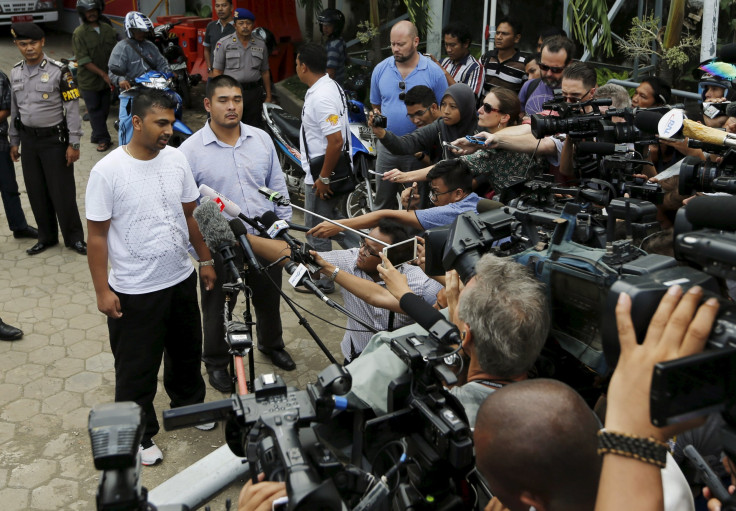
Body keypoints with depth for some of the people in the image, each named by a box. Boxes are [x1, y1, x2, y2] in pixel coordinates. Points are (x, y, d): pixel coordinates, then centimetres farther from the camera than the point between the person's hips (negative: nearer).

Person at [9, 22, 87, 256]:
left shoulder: (59, 71, -11)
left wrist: (73, 144, -13)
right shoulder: (15, 73, 6)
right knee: (36, 192, 11)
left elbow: (72, 109, -10)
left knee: (62, 192, 0)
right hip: (28, 140, 5)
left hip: (54, 139, -5)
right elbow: (14, 109, 14)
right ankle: (47, 236, 25)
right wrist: (14, 141, 14)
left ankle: (74, 238, 13)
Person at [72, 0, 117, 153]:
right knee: (94, 110, 3)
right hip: (89, 80, -5)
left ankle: (96, 135, 31)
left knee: (104, 109, 14)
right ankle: (103, 139, 10)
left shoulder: (107, 29, 4)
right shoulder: (79, 33, -11)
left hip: (107, 79, 5)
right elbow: (84, 60, -16)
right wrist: (103, 74, -22)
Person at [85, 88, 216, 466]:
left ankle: (189, 403, 49)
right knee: (137, 368, 10)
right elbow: (97, 236, -13)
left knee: (186, 351, 24)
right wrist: (102, 290, -13)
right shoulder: (107, 171, -18)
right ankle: (139, 434, 30)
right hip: (134, 291, -5)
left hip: (181, 280, 5)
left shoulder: (177, 160, -3)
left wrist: (205, 259, 11)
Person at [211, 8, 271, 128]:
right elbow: (217, 71, 0)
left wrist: (268, 96, 12)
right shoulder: (224, 43, 1)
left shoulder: (260, 44, 10)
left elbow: (265, 72, 15)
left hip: (254, 93, 3)